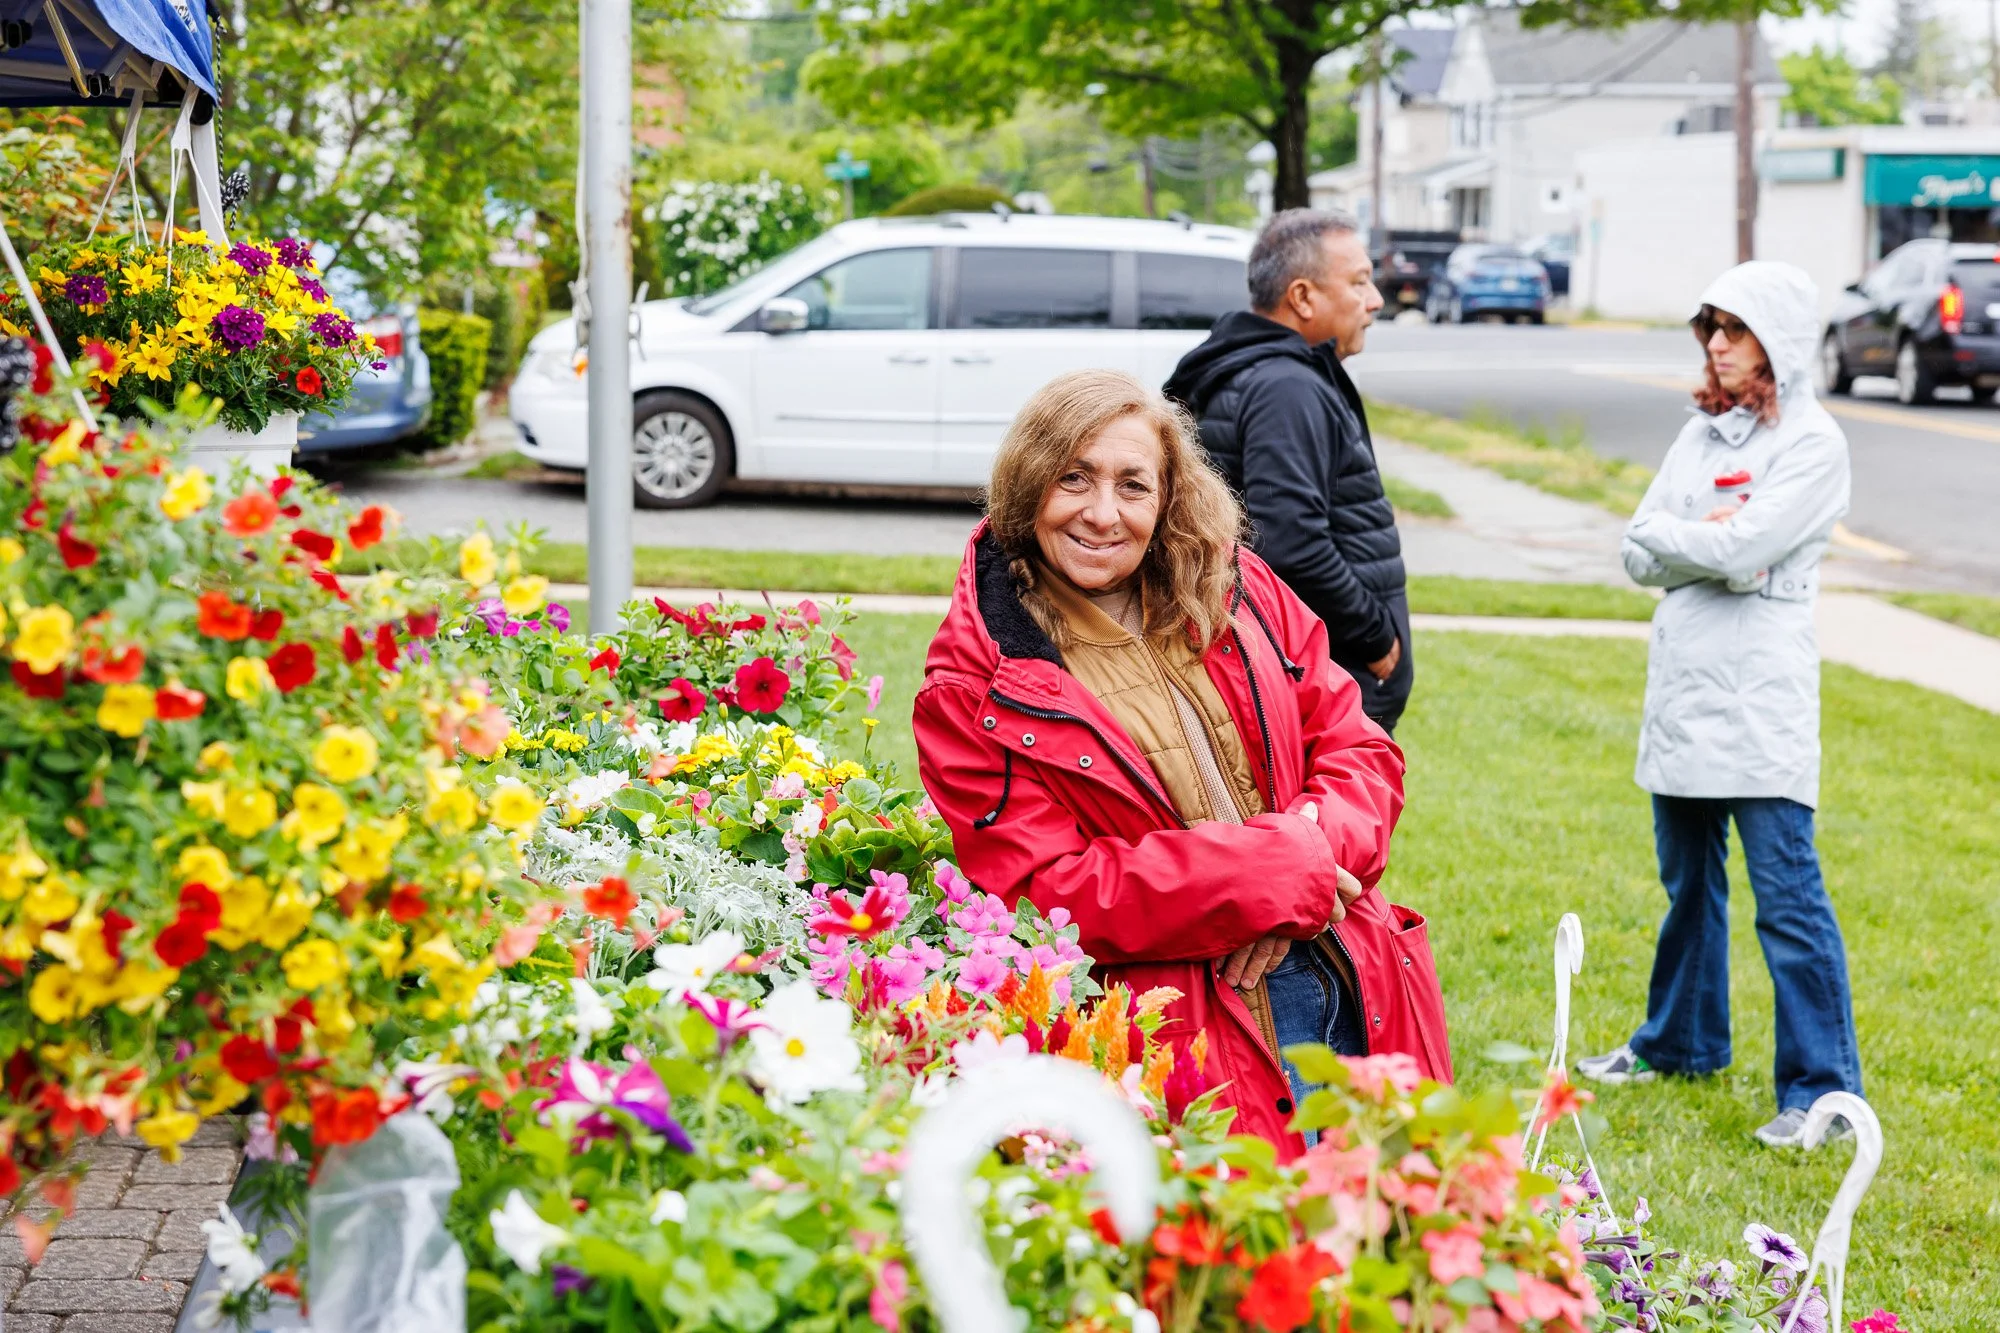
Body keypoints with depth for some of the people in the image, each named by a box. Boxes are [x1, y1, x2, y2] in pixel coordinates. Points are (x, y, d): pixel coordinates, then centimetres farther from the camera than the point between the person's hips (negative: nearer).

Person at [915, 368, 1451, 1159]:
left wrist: (1306, 852, -14)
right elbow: (1044, 893, -14)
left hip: (1358, 1002, 5)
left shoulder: (1235, 590, 8)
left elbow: (1359, 749, 9)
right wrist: (1270, 876, -18)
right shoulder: (974, 689, -6)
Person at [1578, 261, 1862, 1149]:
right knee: (1687, 879, 19)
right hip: (1682, 688, 7)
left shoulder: (1813, 443, -7)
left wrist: (1672, 535, -3)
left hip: (1760, 700, -7)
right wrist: (1709, 536, -9)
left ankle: (1823, 1089, -4)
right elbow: (1639, 553, 7)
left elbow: (1740, 550, -18)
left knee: (1786, 893, -8)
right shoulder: (1700, 435, 15)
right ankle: (1680, 1041, 34)